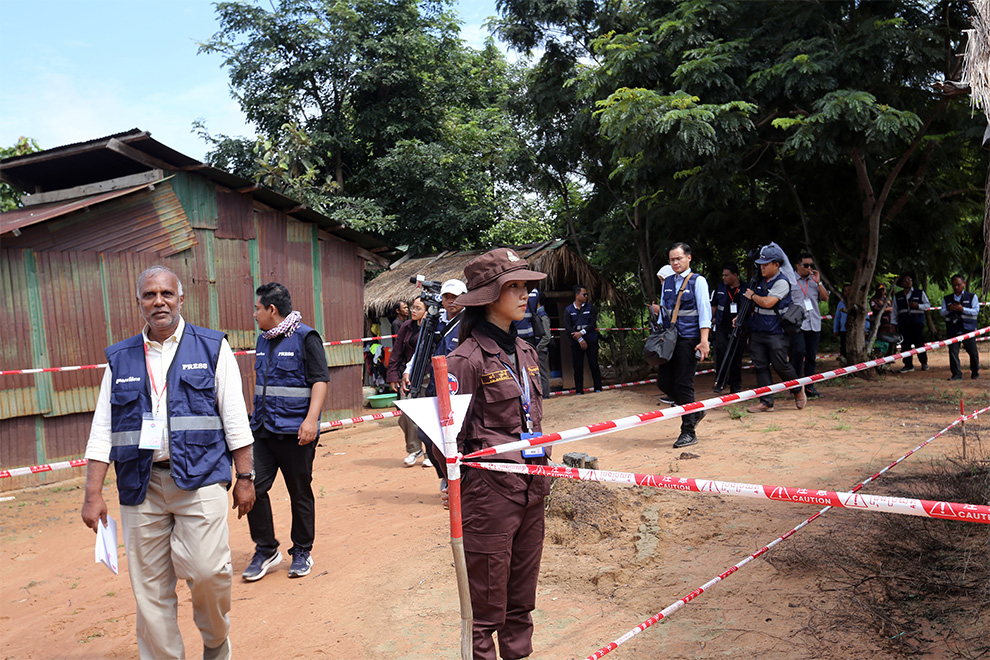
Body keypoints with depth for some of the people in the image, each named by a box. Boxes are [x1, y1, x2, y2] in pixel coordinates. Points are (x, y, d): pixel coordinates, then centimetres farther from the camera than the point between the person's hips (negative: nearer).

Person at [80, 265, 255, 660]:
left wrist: (245, 477, 1)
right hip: (140, 484, 3)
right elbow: (102, 430, 12)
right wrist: (93, 494, 5)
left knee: (206, 570, -13)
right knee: (149, 587, 5)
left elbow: (235, 418, 3)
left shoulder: (212, 348, 5)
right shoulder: (120, 359, 12)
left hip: (200, 479, -3)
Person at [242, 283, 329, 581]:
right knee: (253, 488, 0)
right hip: (263, 430, 7)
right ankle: (266, 549, 17)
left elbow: (320, 380, -13)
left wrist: (311, 419, -22)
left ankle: (302, 552, 22)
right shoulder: (263, 340, 14)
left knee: (300, 494, 5)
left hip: (295, 432, -6)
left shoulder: (305, 337, -8)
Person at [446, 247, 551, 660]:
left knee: (522, 594, 18)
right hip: (490, 488, -7)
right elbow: (451, 431, -11)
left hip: (531, 485, 7)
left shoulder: (525, 352, 10)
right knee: (487, 597, 6)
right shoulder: (467, 357, -13)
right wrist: (458, 483, -10)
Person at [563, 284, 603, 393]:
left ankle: (598, 389, 4)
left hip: (591, 341, 0)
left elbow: (593, 323, -3)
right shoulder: (568, 310, 5)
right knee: (578, 368, 2)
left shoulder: (590, 308, 8)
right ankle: (579, 392, 8)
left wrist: (581, 333, -16)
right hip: (576, 342, 0)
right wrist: (580, 340, -13)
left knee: (594, 366, -3)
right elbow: (567, 327, -6)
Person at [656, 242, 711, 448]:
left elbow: (704, 311, -8)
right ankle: (695, 411, 26)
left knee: (684, 384, -7)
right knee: (664, 381, 3)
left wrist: (704, 341, -17)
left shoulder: (698, 281, -2)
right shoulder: (667, 282, 15)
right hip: (671, 339, 6)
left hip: (689, 340, -6)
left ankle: (689, 433, 3)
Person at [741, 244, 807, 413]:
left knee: (780, 365, -4)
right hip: (757, 330, 7)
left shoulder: (782, 282, -12)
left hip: (775, 333, -7)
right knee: (760, 366, 4)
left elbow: (767, 302, -23)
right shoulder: (761, 281, 12)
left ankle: (798, 390, 24)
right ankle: (766, 402, 10)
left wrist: (752, 295, -6)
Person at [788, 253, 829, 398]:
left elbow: (825, 298, 11)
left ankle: (809, 386, 11)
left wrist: (818, 282, 1)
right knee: (799, 352, -17)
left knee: (811, 355, 5)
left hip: (814, 324, 5)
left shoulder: (814, 280, 17)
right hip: (797, 324, -4)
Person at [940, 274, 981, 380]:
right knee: (953, 352, -7)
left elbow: (976, 311, -3)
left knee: (973, 352, 5)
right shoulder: (947, 299, 13)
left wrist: (962, 309, -16)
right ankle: (957, 374, -4)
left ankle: (975, 372, 24)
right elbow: (941, 312, 8)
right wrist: (948, 309, -13)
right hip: (953, 330, 1)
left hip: (968, 329, -1)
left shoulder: (972, 296, 7)